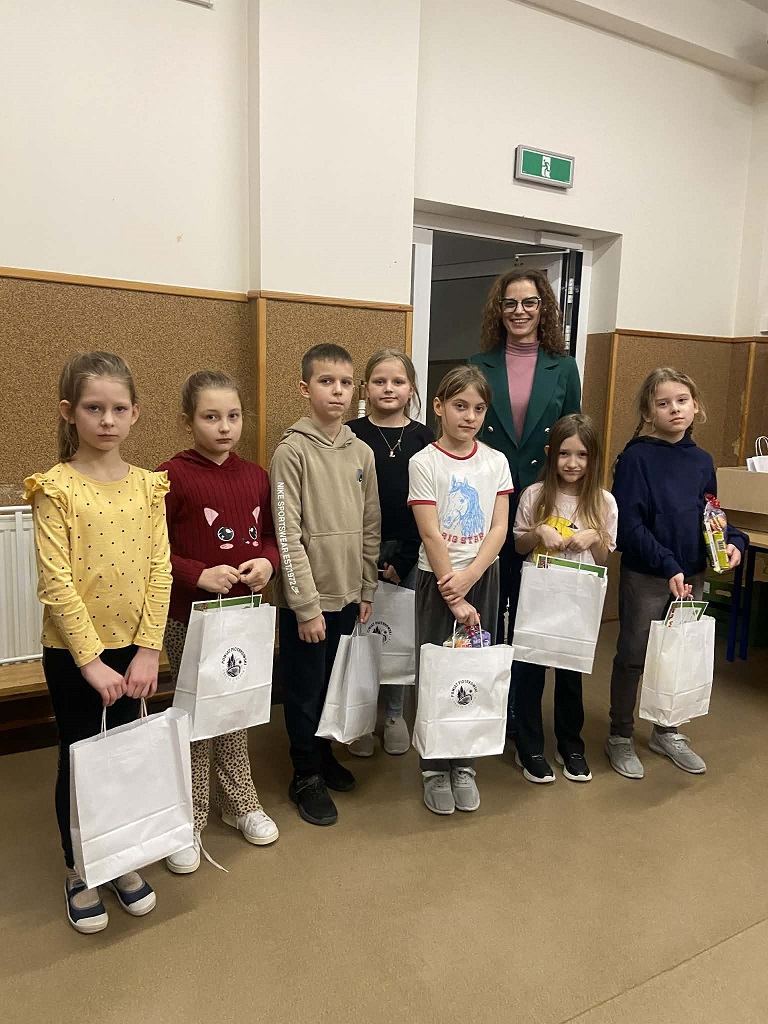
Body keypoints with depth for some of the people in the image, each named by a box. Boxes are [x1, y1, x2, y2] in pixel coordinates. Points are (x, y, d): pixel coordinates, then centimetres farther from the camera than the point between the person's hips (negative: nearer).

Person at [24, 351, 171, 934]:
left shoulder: (147, 486, -1)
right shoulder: (55, 489, -11)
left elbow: (160, 570, -3)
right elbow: (57, 583, -15)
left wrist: (148, 650, -9)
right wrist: (91, 660, -17)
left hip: (132, 649, 3)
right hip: (73, 653, -3)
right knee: (79, 761, 12)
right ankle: (79, 871, 34)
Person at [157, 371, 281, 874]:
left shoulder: (256, 476, 3)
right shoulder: (171, 477, -12)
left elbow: (271, 536, 11)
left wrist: (267, 562, -9)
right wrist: (199, 574, -23)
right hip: (190, 619, -4)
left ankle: (240, 800, 38)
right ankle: (188, 820, 27)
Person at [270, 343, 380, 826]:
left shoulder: (362, 452, 3)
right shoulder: (292, 451, -13)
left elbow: (370, 527, 8)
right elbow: (287, 536, -15)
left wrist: (366, 590, 8)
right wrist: (307, 605, -15)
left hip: (347, 594, 5)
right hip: (306, 599, -5)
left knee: (333, 683, 19)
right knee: (305, 690, 9)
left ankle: (324, 754, 40)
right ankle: (307, 776, 28)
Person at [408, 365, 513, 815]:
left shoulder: (496, 462, 2)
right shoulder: (424, 463, -8)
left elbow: (499, 529, -3)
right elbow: (431, 535, -13)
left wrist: (468, 579, -16)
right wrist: (454, 597, -15)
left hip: (483, 576, 3)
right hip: (438, 579, -3)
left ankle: (464, 766, 26)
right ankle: (435, 769, 22)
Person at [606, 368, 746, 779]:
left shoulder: (702, 461, 5)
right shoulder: (636, 458, -13)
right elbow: (629, 524, -17)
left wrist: (733, 541, -5)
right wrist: (668, 567, -21)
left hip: (691, 575, 6)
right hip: (645, 576, -5)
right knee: (632, 656, 7)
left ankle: (667, 732, 36)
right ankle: (620, 737, 24)